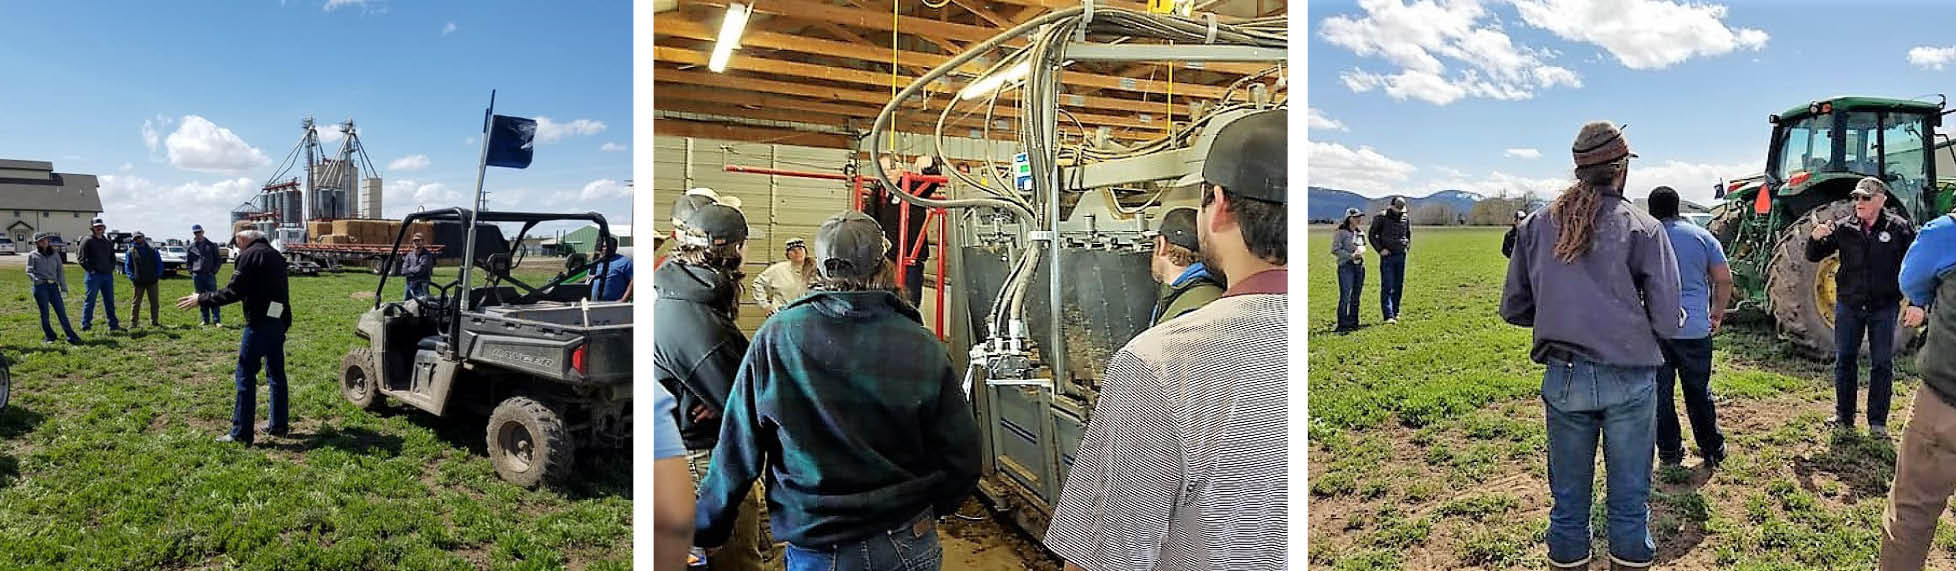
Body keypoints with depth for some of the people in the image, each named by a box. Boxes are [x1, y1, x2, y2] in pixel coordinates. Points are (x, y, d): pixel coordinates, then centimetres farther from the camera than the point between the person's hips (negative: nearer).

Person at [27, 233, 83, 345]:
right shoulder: (32, 255, 6)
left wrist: (64, 288, 7)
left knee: (61, 311, -5)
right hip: (40, 286, -2)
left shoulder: (55, 254, 13)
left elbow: (60, 272, 12)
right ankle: (49, 336, 13)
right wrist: (35, 278, -21)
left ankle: (71, 336, -8)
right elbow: (29, 271, 0)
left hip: (53, 286, 2)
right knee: (44, 313, 2)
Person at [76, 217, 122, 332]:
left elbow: (113, 257, 27)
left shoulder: (108, 242, 16)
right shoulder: (87, 241, -4)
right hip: (94, 275, -6)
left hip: (107, 275, 6)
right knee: (90, 300, -2)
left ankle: (113, 324, 12)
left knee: (110, 301, 8)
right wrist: (90, 269, -13)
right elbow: (80, 258, -8)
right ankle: (86, 325, 4)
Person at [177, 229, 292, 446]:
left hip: (259, 324, -8)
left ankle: (241, 433, -1)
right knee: (276, 374, 14)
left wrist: (201, 299, -4)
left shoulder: (249, 256, -9)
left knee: (246, 375, -3)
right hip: (279, 322, 8)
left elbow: (233, 292, -14)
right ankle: (279, 424, 20)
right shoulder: (276, 256, 15)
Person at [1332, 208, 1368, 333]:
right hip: (1346, 266, -7)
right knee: (1345, 297, -11)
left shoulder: (1360, 233, 14)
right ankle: (1342, 325, -10)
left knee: (1356, 297, 9)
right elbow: (1335, 250, -10)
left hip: (1360, 266, 7)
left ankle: (1353, 322, 17)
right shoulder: (1340, 232, -6)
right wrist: (1351, 256, -16)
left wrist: (1360, 250, 4)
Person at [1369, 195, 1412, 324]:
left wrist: (1407, 245, 7)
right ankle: (1388, 316, -12)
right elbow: (1371, 235, -2)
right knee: (1387, 287, -8)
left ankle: (1395, 312, 18)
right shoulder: (1381, 217, -6)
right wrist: (1380, 249, -11)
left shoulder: (1406, 218, 7)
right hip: (1387, 256, -5)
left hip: (1401, 256, 5)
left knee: (1399, 286, 8)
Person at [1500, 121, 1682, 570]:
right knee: (1629, 501, 11)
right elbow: (1667, 322, -8)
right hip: (1628, 379, -2)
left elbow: (1513, 308, 6)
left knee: (1568, 499, 14)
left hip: (1563, 378, 2)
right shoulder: (1643, 228, -6)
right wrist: (1638, 319, 13)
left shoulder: (1536, 226, 2)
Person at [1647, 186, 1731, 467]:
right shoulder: (1701, 236, 3)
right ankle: (1712, 449, 23)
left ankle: (1669, 451, 14)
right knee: (1698, 391, 14)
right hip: (1695, 328, 2)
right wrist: (1718, 313, 15)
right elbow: (1724, 279, 3)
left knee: (1660, 392, 7)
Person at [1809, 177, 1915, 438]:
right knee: (1844, 360, 8)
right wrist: (1816, 238, -20)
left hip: (1884, 308, -1)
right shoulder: (1842, 228, -1)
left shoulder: (1898, 228, -3)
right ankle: (1844, 416, 19)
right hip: (1848, 305, 1)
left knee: (1882, 364, 5)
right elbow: (1813, 256, 1)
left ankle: (1877, 421, 15)